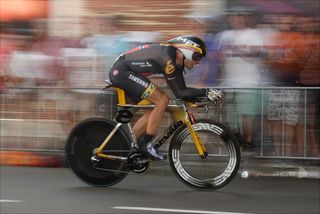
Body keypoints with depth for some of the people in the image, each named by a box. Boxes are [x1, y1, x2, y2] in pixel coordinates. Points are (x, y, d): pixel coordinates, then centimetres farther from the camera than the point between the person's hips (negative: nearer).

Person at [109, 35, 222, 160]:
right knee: (162, 100, -15)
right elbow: (179, 93, -18)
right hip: (122, 71, -10)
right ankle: (146, 144, -8)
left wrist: (203, 96, 1)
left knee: (153, 111, 11)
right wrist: (205, 92, -19)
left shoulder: (176, 61, 7)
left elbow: (182, 91, 10)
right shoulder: (167, 59, -22)